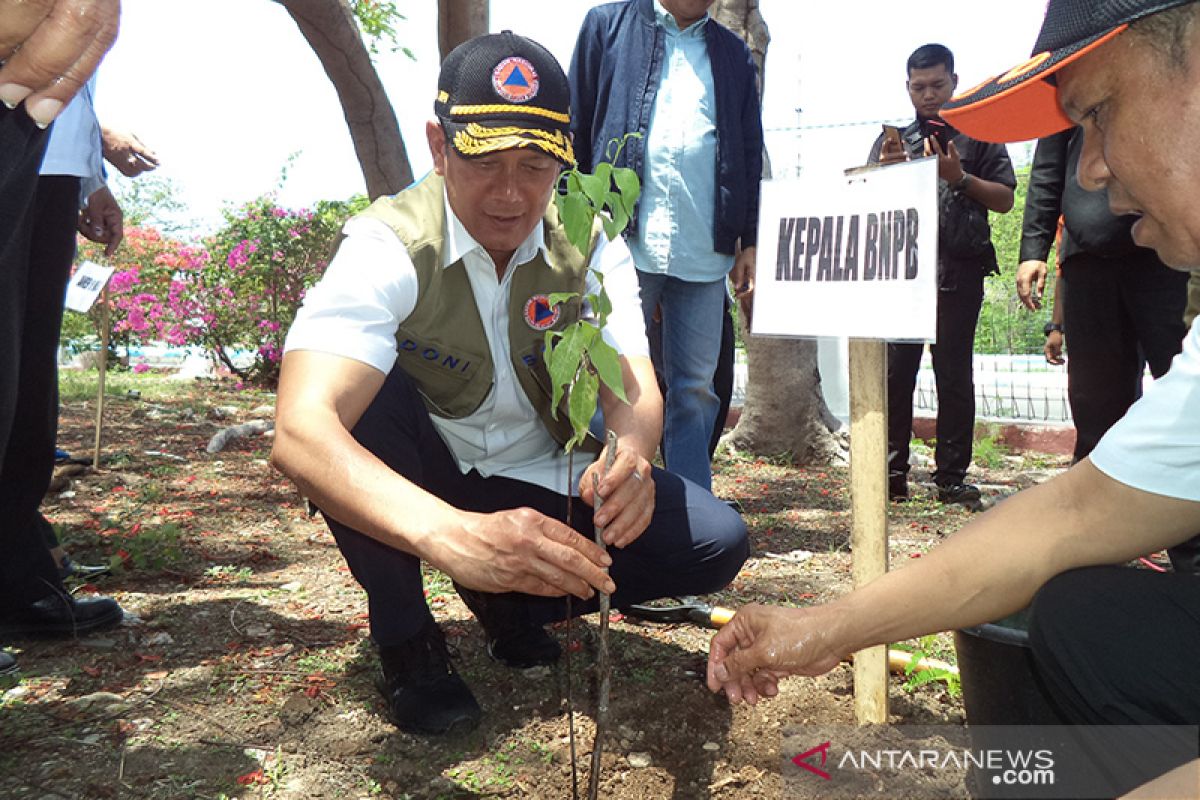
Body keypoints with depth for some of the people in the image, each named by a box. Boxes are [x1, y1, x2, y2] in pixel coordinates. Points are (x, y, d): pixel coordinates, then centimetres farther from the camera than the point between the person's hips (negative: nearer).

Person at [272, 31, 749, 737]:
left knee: (718, 543, -14)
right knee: (364, 393, -34)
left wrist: (631, 455, -48)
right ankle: (406, 641, -11)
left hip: (546, 484, 3)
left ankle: (510, 601, 7)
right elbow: (300, 429, -40)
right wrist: (452, 535, -59)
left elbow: (633, 387, -21)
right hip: (426, 486, -2)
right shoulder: (389, 248, -25)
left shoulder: (590, 246, -11)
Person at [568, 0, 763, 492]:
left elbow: (750, 152, 16)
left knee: (695, 387, 5)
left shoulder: (733, 52, 18)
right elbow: (576, 129, 5)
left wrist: (749, 242, 8)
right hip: (626, 242, -3)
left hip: (705, 250, 3)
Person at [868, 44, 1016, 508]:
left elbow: (1004, 200, 7)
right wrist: (884, 170, -6)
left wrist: (960, 178, -8)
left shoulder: (978, 136, 12)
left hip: (959, 273, -1)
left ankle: (952, 477, 5)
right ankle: (892, 472, 4)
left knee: (954, 375, 0)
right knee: (895, 371, -2)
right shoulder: (892, 141, 18)